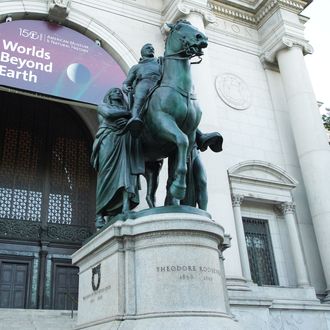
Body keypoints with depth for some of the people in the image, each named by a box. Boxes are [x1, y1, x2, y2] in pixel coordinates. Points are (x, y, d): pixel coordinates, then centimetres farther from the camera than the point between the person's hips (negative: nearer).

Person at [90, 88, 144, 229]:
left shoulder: (126, 110, 30)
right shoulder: (103, 106, 22)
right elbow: (109, 114, -2)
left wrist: (128, 120, -10)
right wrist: (130, 112, 1)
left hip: (124, 143, 3)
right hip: (109, 140, -3)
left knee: (126, 174, -17)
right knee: (107, 176, -13)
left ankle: (126, 209, -32)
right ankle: (100, 215, -15)